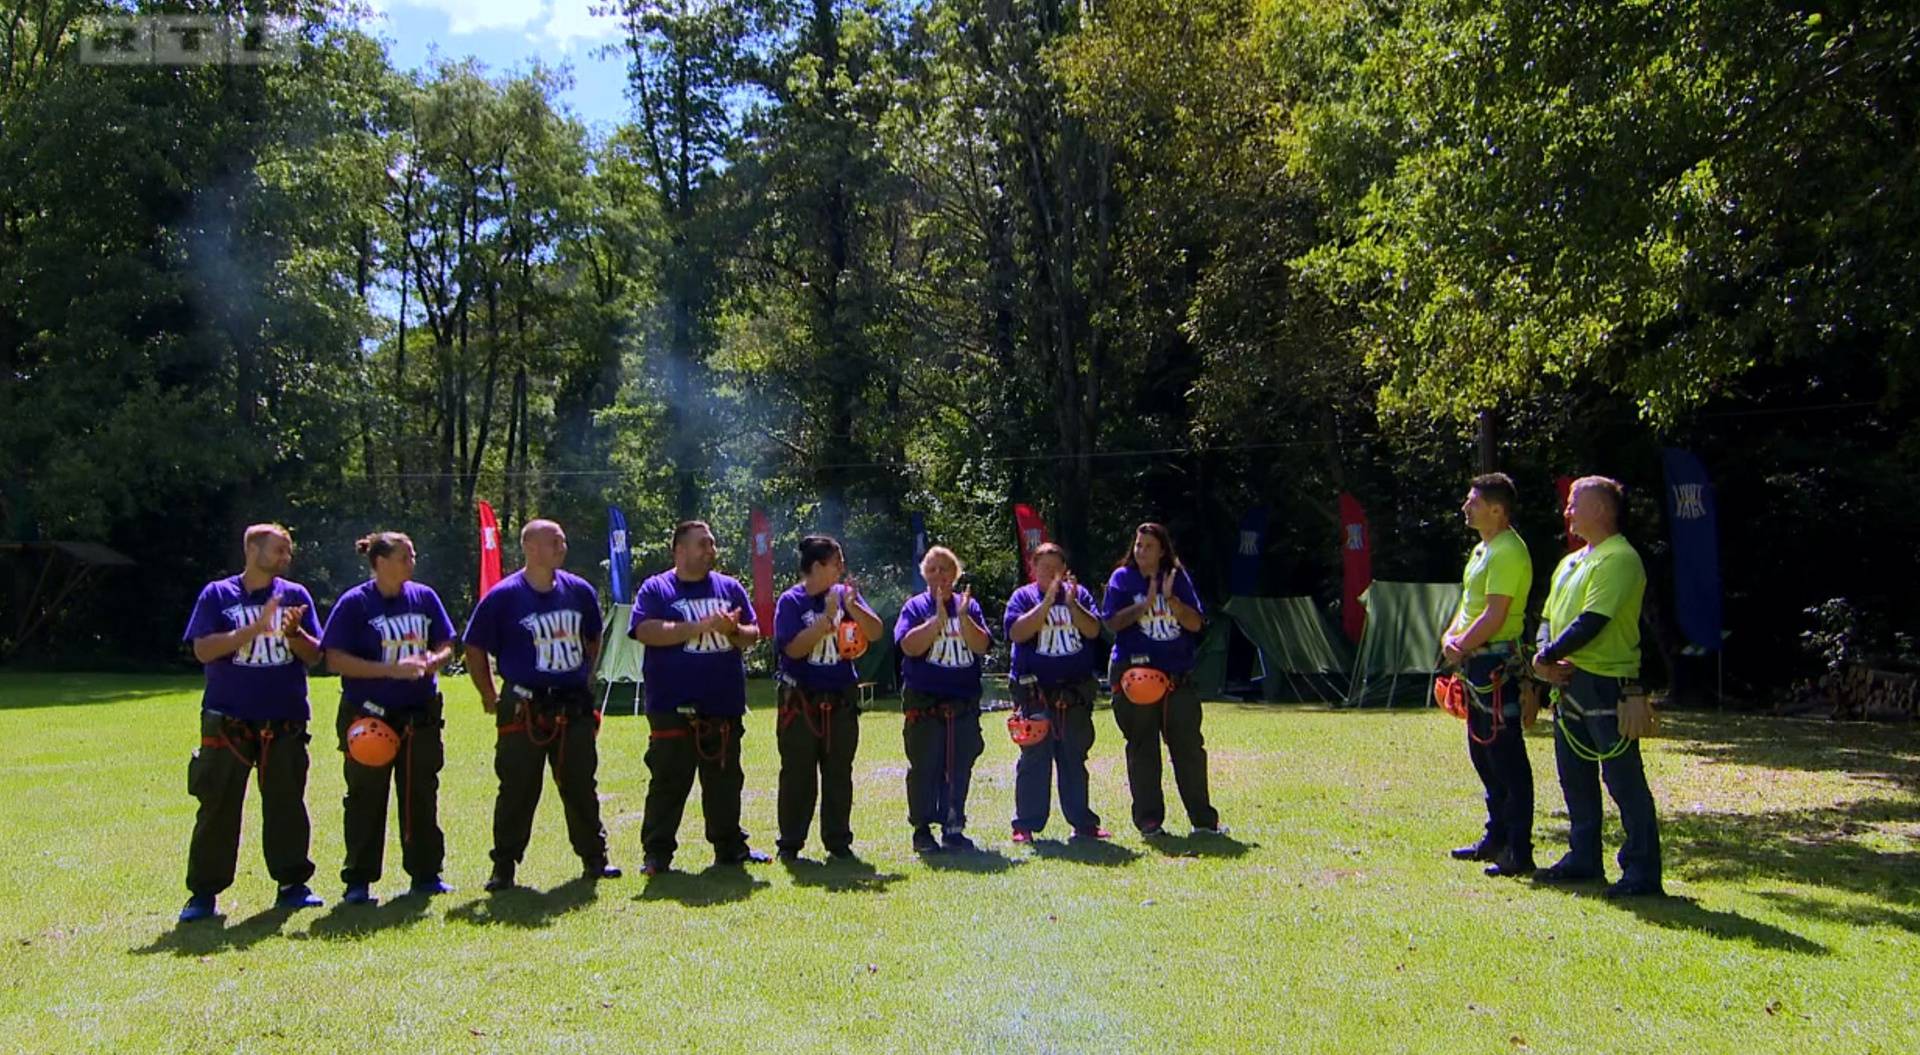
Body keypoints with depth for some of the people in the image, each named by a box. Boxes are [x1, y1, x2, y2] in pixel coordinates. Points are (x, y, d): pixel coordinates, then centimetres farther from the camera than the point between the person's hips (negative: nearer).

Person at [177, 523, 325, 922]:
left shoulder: (295, 595, 9)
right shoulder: (218, 595, 3)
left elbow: (314, 655, 6)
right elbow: (203, 649, -8)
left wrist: (293, 632, -14)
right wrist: (257, 627, -18)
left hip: (285, 723, 2)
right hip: (228, 722, -2)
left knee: (287, 805, 6)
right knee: (218, 808, 2)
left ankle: (292, 884, 16)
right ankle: (203, 892, 12)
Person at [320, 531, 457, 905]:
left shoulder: (424, 596, 7)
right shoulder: (354, 603, -6)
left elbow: (446, 646, 13)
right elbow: (335, 660, -11)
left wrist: (432, 661, -10)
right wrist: (391, 669, -20)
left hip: (421, 716, 4)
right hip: (369, 717, -4)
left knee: (422, 797, 10)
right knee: (366, 801, 3)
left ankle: (426, 874, 20)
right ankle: (358, 880, 14)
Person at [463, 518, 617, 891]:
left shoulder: (579, 591, 6)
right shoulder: (503, 596, -7)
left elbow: (592, 639, 22)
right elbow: (475, 650, -1)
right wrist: (490, 697, 0)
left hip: (574, 706, 4)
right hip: (524, 708, -4)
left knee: (581, 788, 11)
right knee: (517, 792, 2)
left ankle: (594, 859, 22)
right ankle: (504, 867, 14)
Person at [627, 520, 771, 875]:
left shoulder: (730, 587, 12)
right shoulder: (655, 589, 0)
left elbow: (753, 634, 10)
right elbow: (646, 632, -16)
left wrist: (733, 630, -14)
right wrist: (701, 626, -20)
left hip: (725, 704, 4)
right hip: (673, 708, -4)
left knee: (726, 781, 12)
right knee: (668, 782, 0)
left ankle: (730, 846, 23)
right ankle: (657, 852, 10)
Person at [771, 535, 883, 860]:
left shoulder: (846, 594, 4)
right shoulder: (791, 601, -7)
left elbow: (875, 633, -2)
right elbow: (794, 648, -18)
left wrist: (852, 607, -18)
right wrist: (827, 617, -21)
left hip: (841, 701, 4)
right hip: (800, 701, -4)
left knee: (839, 773, 10)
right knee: (798, 774, 3)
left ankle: (838, 839, 20)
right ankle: (790, 842, 12)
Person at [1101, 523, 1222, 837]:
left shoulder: (1178, 578, 8)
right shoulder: (1123, 578, 3)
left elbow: (1196, 623, 1)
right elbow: (1113, 622, -7)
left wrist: (1170, 599, -13)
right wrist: (1146, 603, -16)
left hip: (1178, 676, 2)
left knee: (1189, 747, 3)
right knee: (1143, 749, 3)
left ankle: (1204, 820, 12)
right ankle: (1149, 821, 12)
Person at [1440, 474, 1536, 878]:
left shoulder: (1508, 552, -16)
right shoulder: (1483, 548, 17)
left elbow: (1494, 615, -21)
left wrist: (1461, 647, -12)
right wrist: (1450, 636, 3)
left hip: (1496, 663, -11)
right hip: (1476, 663, 11)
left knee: (1507, 757, -6)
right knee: (1483, 754, 17)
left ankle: (1519, 852, 0)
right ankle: (1497, 838, 28)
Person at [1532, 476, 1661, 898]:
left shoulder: (1619, 559, -13)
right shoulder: (1571, 562, 18)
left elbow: (1592, 622, -21)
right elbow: (1549, 617, 16)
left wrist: (1547, 656, -12)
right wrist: (1544, 657, -3)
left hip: (1607, 683, -10)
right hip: (1569, 684, 10)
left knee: (1624, 780, -4)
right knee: (1575, 776, 15)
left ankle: (1642, 871, 3)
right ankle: (1584, 858, 26)